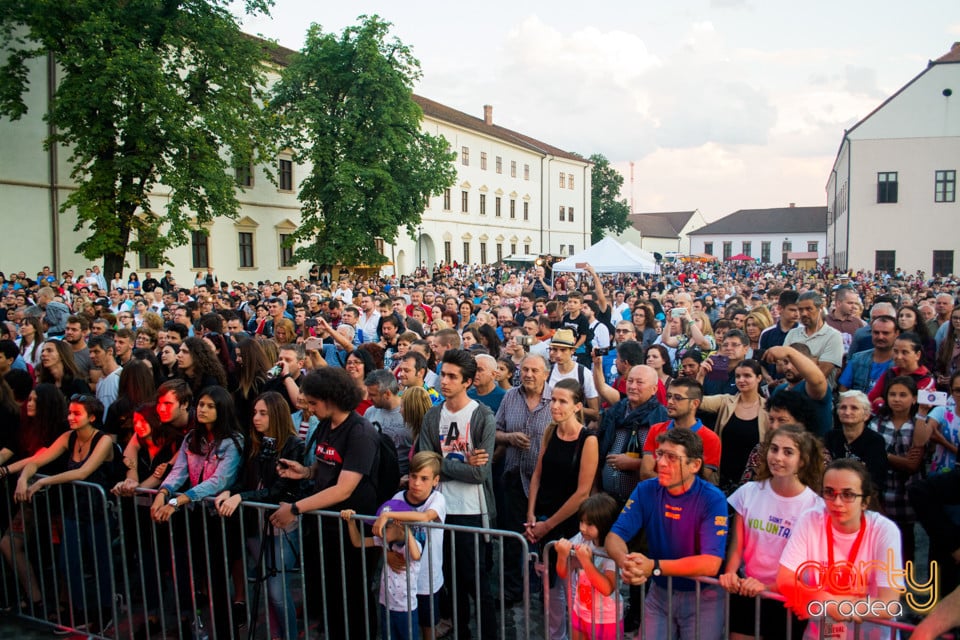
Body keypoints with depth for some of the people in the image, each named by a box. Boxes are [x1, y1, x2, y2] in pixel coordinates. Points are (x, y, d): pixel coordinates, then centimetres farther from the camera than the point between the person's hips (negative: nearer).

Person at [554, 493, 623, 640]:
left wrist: (585, 560, -37)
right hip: (580, 613, 5)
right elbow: (563, 575, -5)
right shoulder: (581, 540, -10)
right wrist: (562, 555, -26)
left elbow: (607, 589, -31)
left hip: (606, 620, -4)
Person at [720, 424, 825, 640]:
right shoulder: (748, 492, -3)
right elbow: (736, 547, -1)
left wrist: (767, 587, -21)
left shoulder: (815, 506, -11)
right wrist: (730, 573, -20)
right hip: (745, 594, 2)